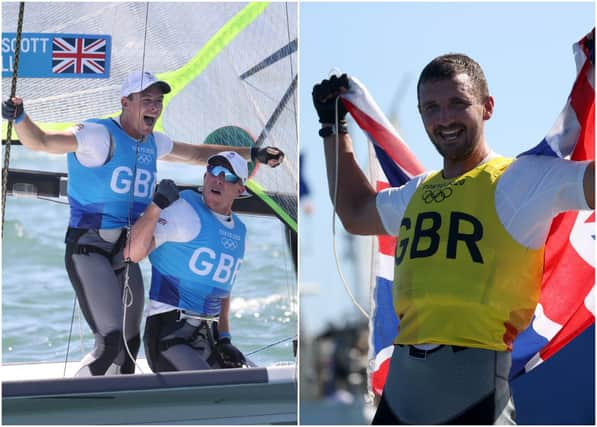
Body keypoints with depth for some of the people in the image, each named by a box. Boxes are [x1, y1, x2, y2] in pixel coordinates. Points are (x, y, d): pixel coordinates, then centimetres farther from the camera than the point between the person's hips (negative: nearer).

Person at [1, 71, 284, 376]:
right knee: (110, 342, -21)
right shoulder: (98, 135, -12)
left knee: (130, 346, 15)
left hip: (127, 253, 8)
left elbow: (197, 154, 28)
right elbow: (41, 142, -23)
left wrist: (252, 154, 28)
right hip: (87, 250, -8)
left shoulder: (152, 143, 12)